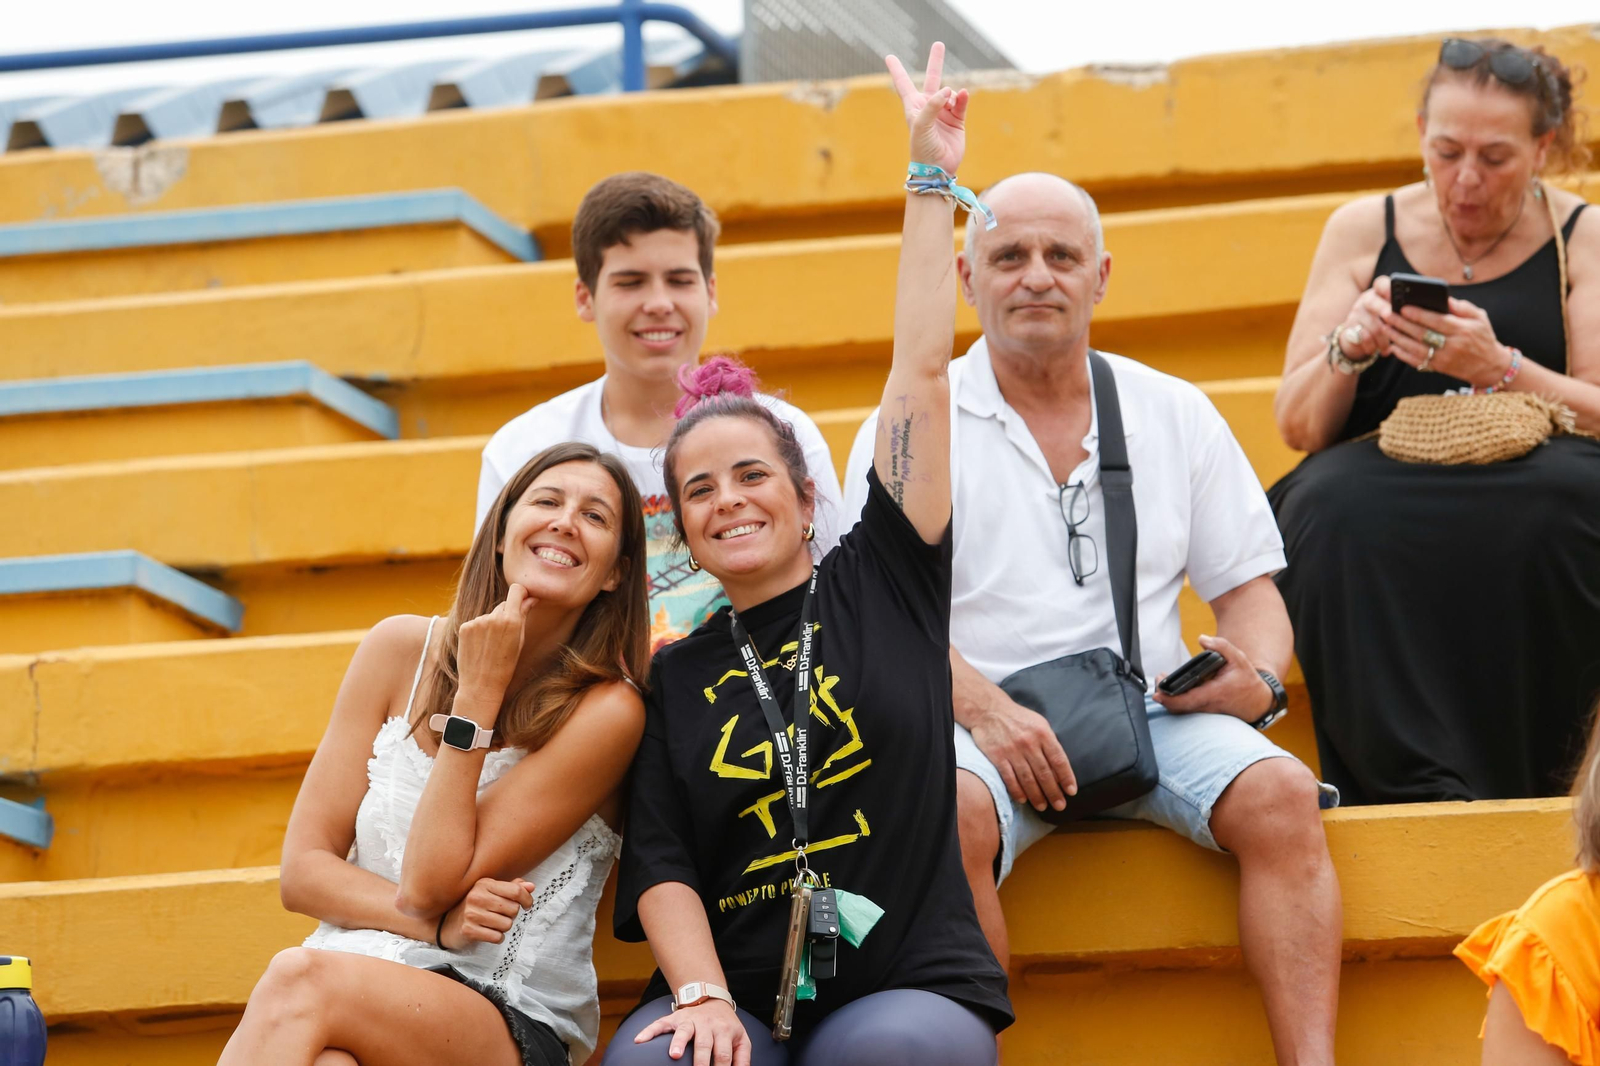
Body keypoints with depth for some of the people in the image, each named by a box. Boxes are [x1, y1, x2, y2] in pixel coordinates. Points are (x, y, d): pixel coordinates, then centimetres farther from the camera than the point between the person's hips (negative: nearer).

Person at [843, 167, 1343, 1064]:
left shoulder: (1177, 415, 15)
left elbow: (1249, 587, 16)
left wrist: (1258, 680, -7)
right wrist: (982, 707, -19)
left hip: (1158, 714, 2)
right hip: (984, 726, -2)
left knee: (1280, 796, -27)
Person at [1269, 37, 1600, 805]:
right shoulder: (1362, 231, 12)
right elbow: (1296, 425, 10)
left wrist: (1498, 367, -20)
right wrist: (1348, 350, -12)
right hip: (1383, 490, 1)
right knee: (1338, 506, -34)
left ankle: (1522, 783, -26)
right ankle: (1416, 787, -37)